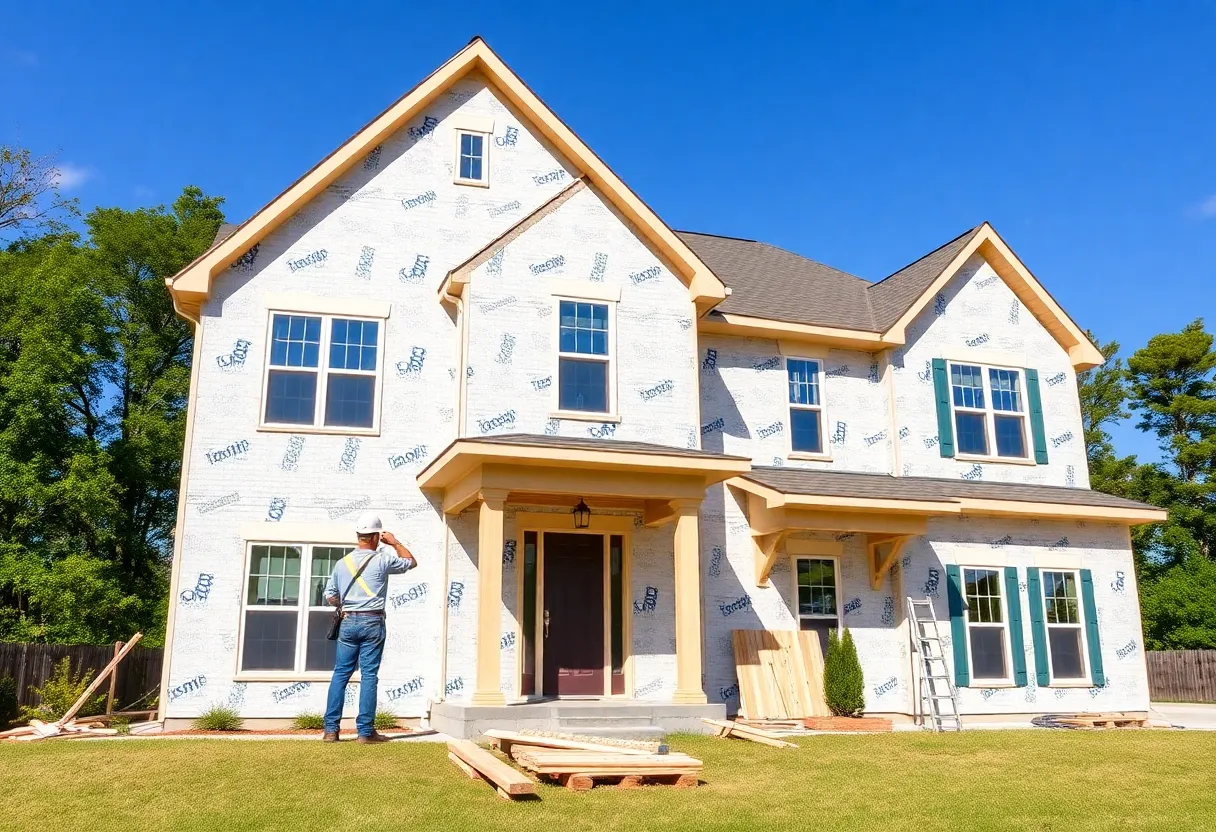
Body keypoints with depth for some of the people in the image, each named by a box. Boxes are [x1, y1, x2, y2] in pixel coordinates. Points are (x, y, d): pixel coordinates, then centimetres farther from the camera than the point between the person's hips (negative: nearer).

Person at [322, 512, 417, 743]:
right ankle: (365, 731, 3)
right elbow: (411, 562, 10)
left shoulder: (343, 563, 5)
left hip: (348, 622, 3)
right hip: (373, 623, -3)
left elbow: (330, 596, 10)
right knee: (369, 675, 0)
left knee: (340, 673, 9)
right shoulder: (382, 560, -6)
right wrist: (395, 543, 17)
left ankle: (331, 729, 8)